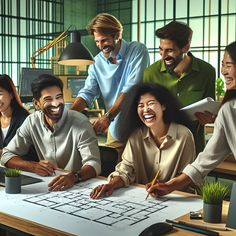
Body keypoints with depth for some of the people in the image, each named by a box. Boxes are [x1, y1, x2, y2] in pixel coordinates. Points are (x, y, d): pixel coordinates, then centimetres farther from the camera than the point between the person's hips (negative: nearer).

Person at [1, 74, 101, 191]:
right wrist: (34, 166, -18)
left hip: (80, 186, -2)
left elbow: (93, 164, -21)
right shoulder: (32, 122, -2)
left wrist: (73, 177, -43)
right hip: (45, 186, 3)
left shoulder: (80, 122, -14)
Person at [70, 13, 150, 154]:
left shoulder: (138, 51, -11)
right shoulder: (97, 62, 3)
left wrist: (108, 116, -29)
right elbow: (87, 93, 0)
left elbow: (131, 89, -21)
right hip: (115, 130, 4)